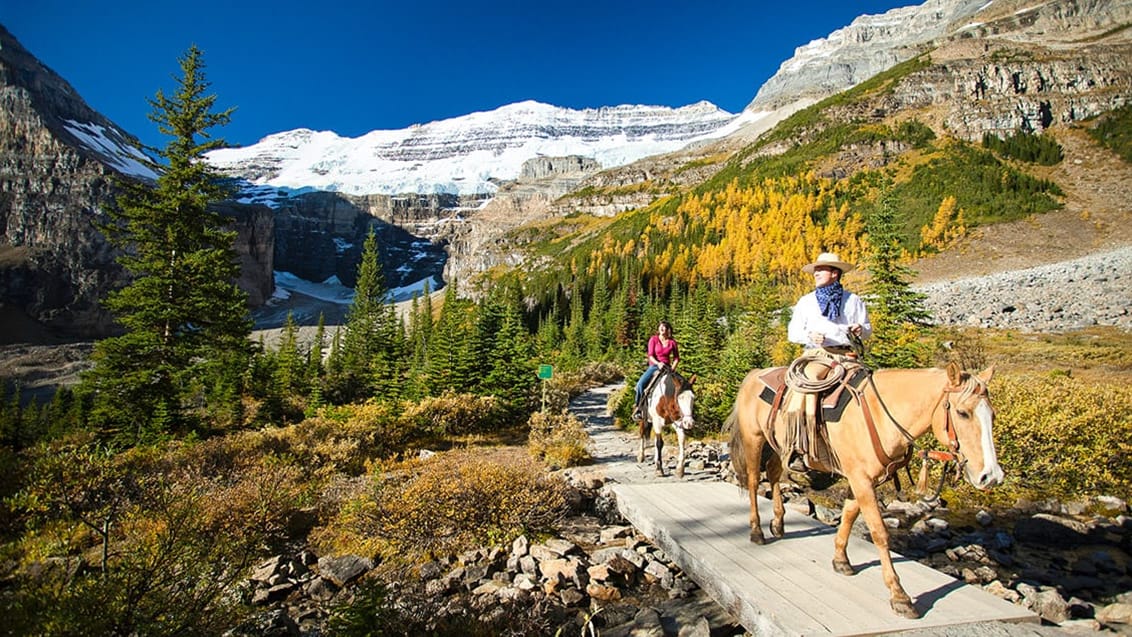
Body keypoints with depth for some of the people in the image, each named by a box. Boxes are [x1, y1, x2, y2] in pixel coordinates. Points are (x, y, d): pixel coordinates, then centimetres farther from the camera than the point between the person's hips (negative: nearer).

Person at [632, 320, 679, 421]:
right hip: (654, 366, -2)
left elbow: (676, 358, 10)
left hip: (666, 367, 2)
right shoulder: (653, 339, 0)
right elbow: (650, 355, -7)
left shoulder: (672, 342, 4)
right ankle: (638, 406, -7)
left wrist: (672, 368, -5)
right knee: (640, 384, -26)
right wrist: (658, 363, -23)